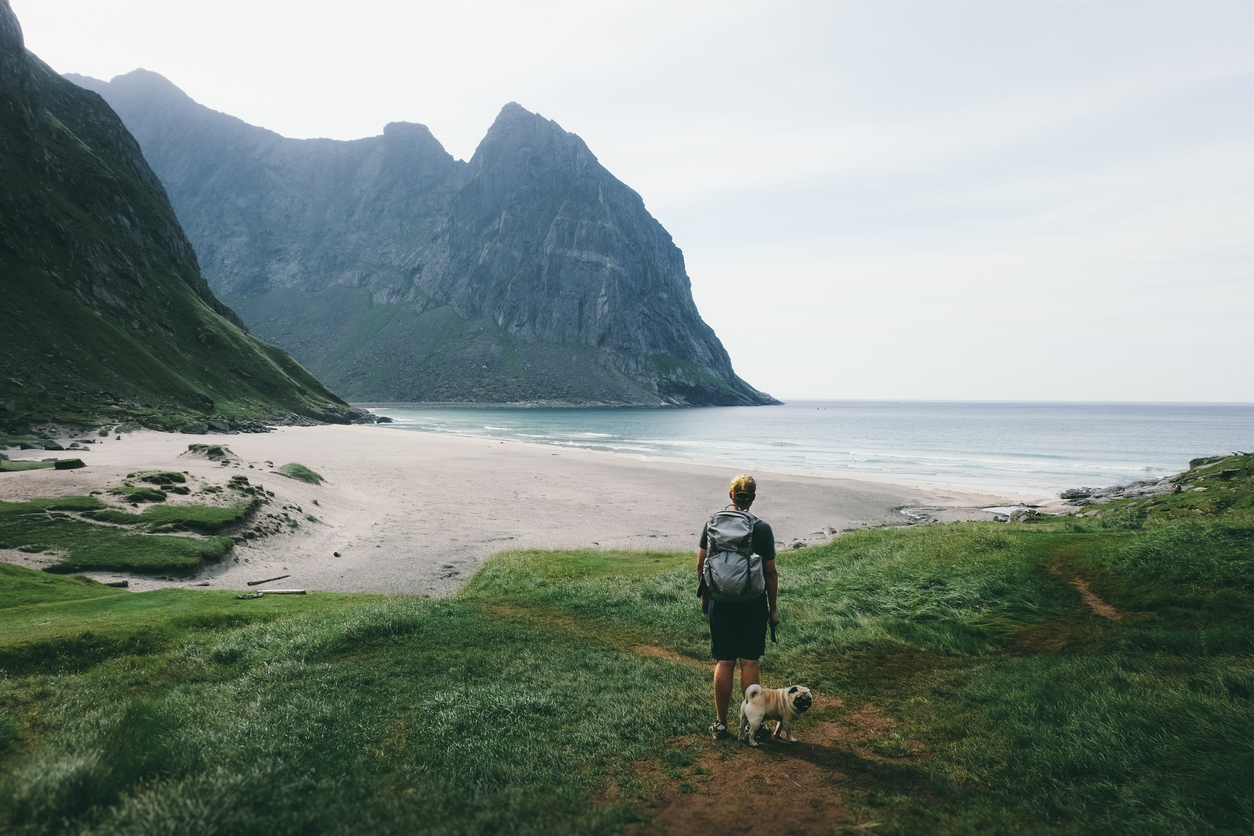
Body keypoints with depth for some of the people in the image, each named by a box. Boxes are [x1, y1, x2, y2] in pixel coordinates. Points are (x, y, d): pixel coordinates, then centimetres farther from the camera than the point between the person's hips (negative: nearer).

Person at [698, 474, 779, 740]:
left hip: (721, 603, 2)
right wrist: (774, 608, 4)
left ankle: (720, 723, 16)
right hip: (753, 603, -2)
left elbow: (701, 564, 3)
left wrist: (704, 597, 15)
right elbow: (770, 572, -5)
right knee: (749, 663, 6)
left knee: (724, 663, 9)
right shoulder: (762, 529, -8)